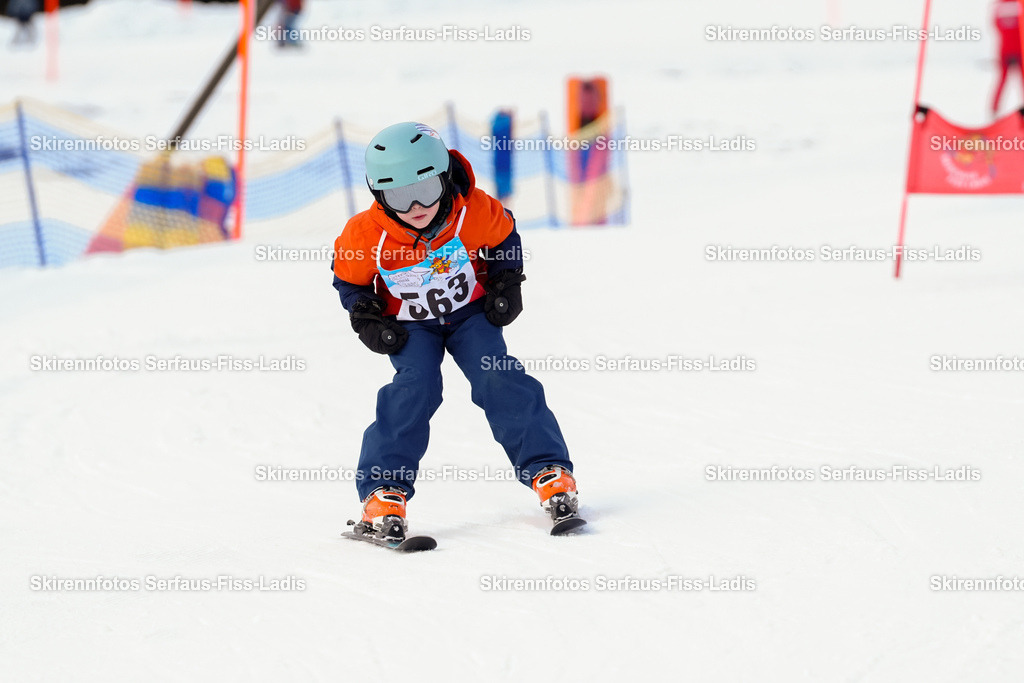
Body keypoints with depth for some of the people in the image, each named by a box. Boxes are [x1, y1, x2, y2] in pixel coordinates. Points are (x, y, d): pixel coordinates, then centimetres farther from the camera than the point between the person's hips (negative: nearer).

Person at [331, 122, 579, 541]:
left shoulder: (475, 212, -24)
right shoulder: (366, 236, -25)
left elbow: (505, 239, 0)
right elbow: (350, 281, -4)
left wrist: (507, 285, -8)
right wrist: (367, 321, -16)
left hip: (470, 310, 1)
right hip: (409, 325, -1)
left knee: (501, 381, -15)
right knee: (414, 390, -21)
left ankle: (549, 470, -4)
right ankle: (383, 495, -17)